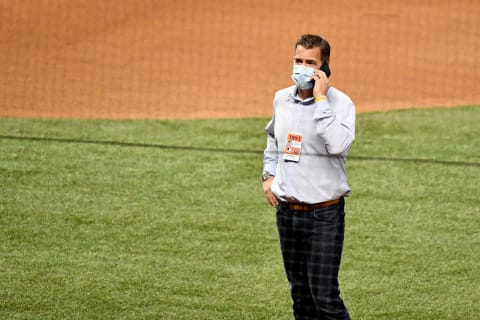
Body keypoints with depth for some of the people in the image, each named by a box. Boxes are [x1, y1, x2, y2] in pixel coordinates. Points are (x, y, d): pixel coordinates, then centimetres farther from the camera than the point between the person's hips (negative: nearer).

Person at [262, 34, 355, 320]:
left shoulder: (340, 103, -11)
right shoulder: (282, 98, 8)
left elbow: (338, 145, -30)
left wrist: (321, 99, -24)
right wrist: (269, 175, 16)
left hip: (324, 213, -6)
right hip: (287, 211, 6)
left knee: (325, 296, -11)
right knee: (301, 295, 13)